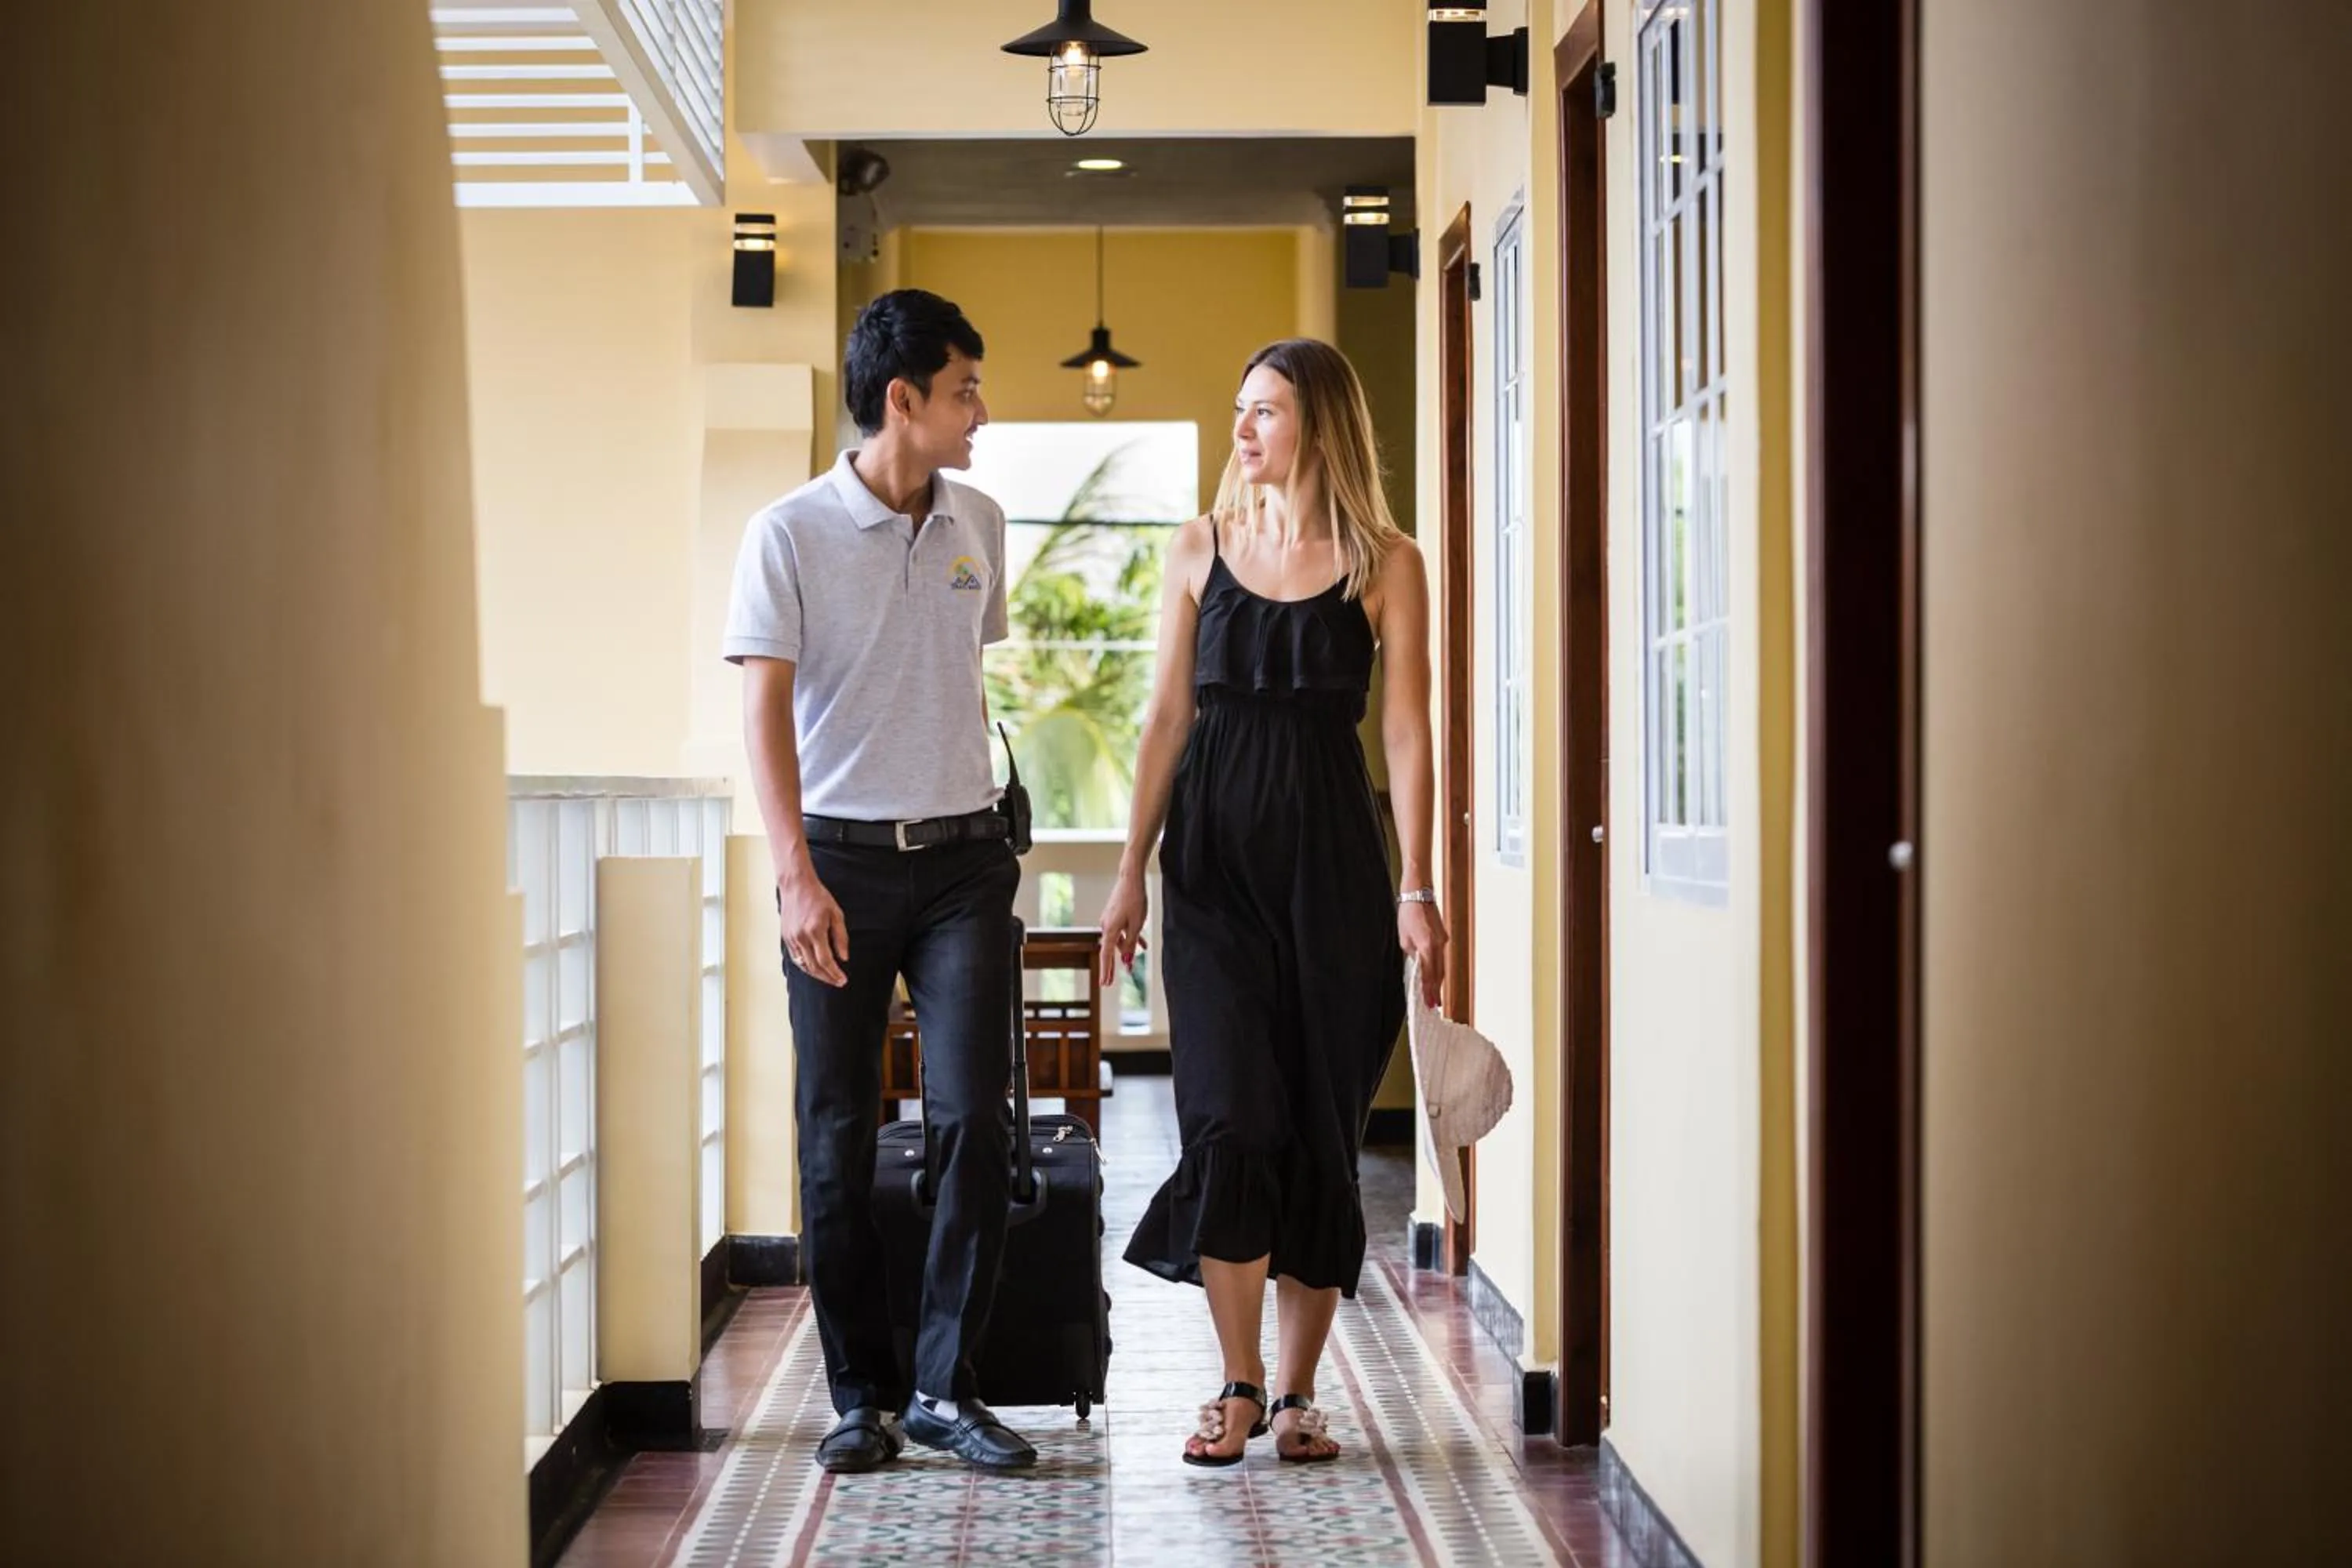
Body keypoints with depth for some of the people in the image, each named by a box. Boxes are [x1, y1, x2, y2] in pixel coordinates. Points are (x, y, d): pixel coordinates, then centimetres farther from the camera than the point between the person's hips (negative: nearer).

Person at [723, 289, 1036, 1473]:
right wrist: (796, 874, -19)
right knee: (836, 1135, 1)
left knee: (974, 1117, -7)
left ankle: (945, 1386, 2)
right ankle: (864, 1396, 12)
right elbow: (765, 709, -10)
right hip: (842, 856, -3)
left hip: (962, 855, 3)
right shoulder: (790, 533, -5)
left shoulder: (978, 526, 9)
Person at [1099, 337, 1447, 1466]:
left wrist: (1417, 892, -8)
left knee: (1320, 1125, 2)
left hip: (1331, 856, -1)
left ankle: (1297, 1393, 12)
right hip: (1215, 857, 1)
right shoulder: (1201, 549, 9)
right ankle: (1239, 1385, 5)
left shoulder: (1385, 565, 2)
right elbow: (1168, 718, 9)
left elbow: (1406, 734, -1)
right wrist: (1131, 871, 5)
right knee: (1230, 1115, -6)